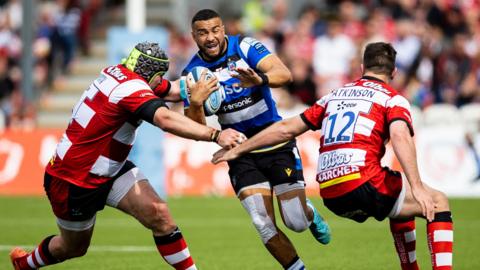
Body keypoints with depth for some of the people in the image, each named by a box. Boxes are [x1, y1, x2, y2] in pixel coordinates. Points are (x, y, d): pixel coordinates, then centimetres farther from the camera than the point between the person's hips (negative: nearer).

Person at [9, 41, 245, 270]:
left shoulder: (118, 73, -3)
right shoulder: (131, 88, -29)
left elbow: (172, 90, 7)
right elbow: (166, 120, -46)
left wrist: (196, 87, -11)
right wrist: (215, 135, -50)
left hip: (109, 171, 8)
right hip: (73, 181, -8)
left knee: (158, 214, -12)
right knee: (73, 247, 16)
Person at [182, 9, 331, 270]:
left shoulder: (245, 47, -11)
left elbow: (284, 74, -26)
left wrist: (260, 79, -48)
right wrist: (195, 103, -29)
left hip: (276, 143, -2)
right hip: (241, 156, 2)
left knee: (296, 223, -4)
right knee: (264, 225, -12)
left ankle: (309, 214, 33)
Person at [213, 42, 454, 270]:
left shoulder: (335, 96, 23)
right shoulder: (392, 99, 6)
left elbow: (286, 128, 24)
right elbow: (400, 137, -15)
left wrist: (237, 150, 33)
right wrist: (417, 187, -23)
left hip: (330, 195, 6)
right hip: (362, 182, -6)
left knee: (402, 208, 30)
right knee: (438, 203, 6)